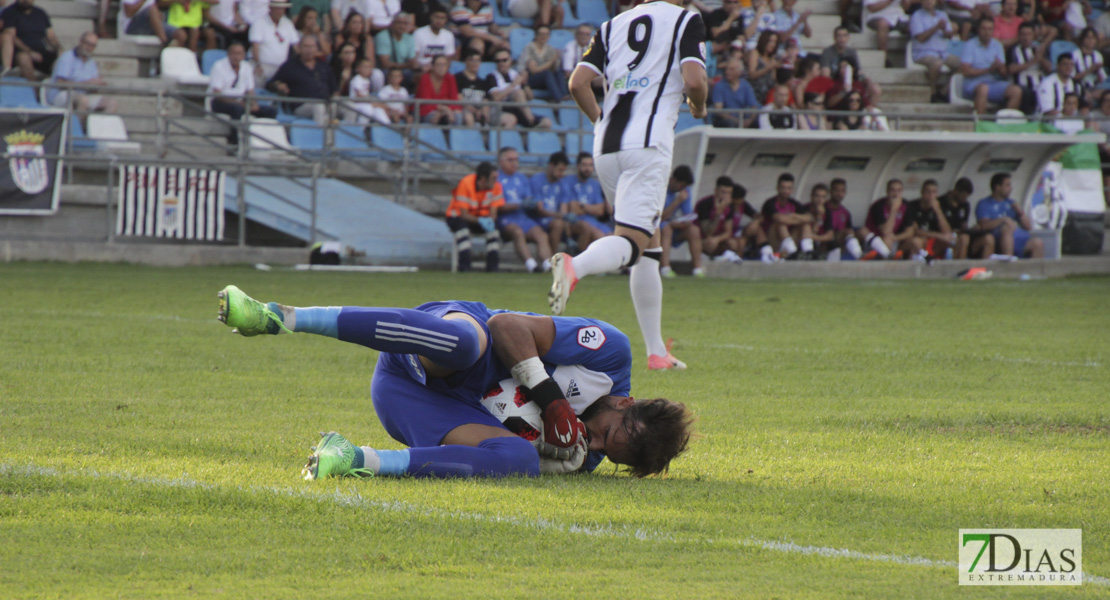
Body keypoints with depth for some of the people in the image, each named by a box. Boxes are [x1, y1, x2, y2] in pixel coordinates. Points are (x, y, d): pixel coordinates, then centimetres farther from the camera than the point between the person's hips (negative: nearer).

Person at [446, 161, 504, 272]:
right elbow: (464, 214, -26)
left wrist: (489, 221, -36)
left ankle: (493, 265, -27)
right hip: (457, 217, -3)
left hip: (481, 217, 3)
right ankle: (464, 265, -38)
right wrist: (479, 221, -43)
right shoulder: (466, 184, -26)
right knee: (462, 225, -37)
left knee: (494, 226, -27)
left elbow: (493, 213, -12)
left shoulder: (496, 186, -13)